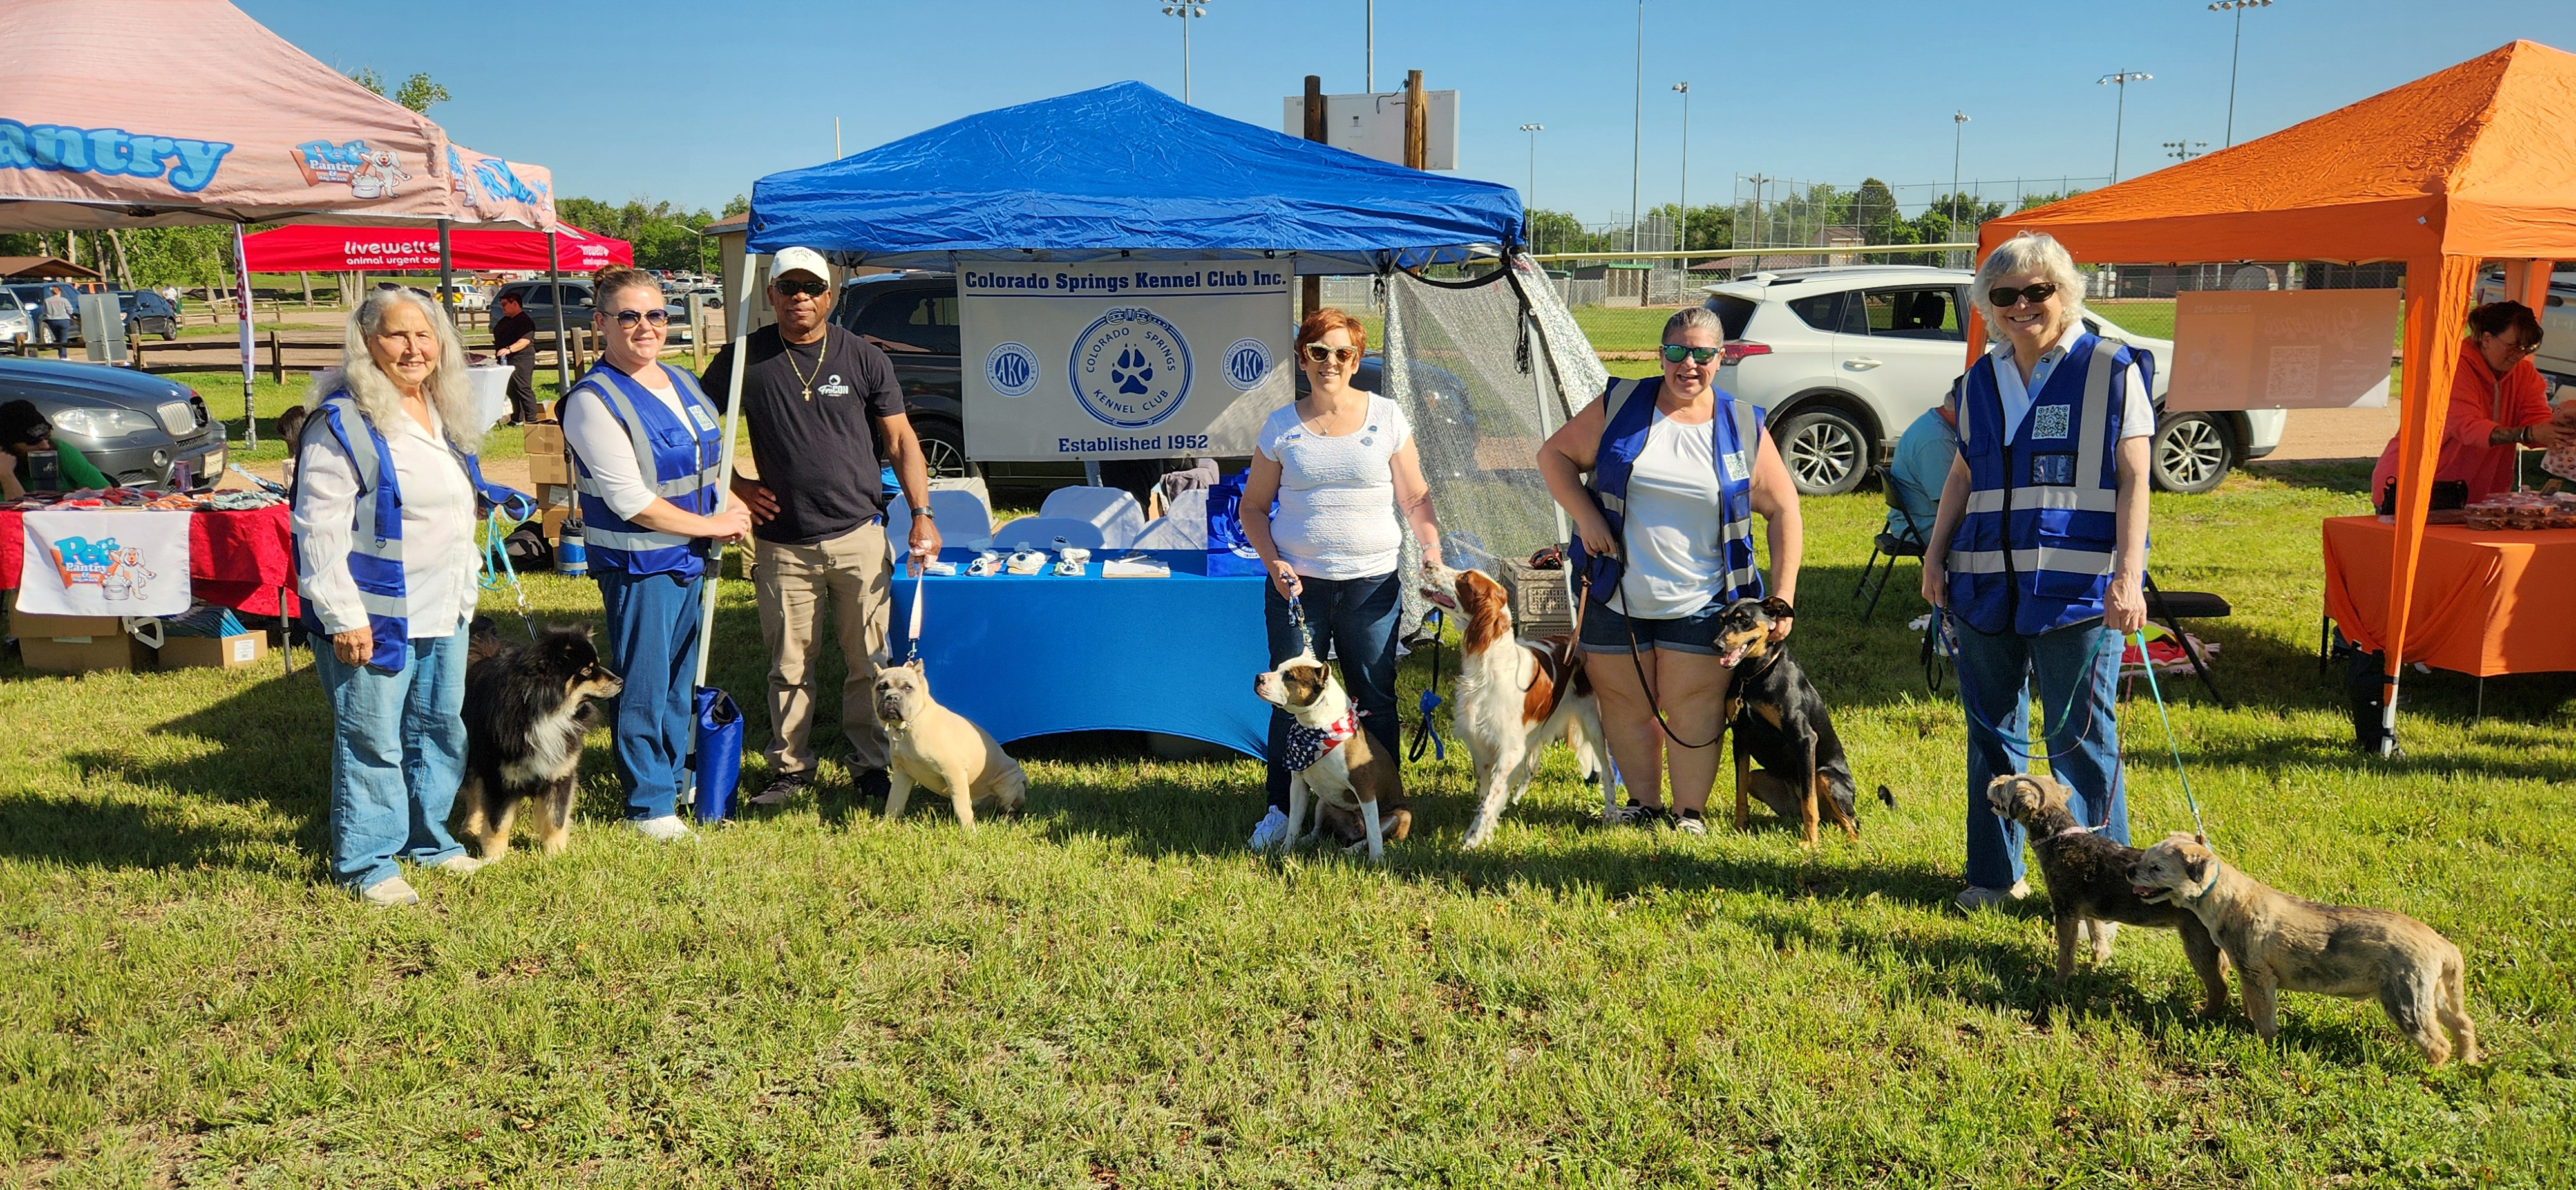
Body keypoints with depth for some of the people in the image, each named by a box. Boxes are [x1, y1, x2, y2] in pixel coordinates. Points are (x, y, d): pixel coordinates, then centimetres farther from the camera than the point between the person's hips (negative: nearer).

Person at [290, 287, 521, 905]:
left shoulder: (445, 415, 12)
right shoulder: (343, 422, -14)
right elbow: (320, 527, -17)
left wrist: (466, 591, 22)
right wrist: (343, 616, -20)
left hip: (443, 613, 8)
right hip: (375, 616, -8)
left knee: (440, 730, 17)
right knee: (373, 741, -1)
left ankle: (428, 839, 33)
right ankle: (365, 862, 11)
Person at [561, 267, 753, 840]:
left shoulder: (682, 383, 9)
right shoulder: (593, 400, -15)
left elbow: (711, 462, 23)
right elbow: (631, 502, -19)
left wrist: (730, 504, 2)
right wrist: (711, 524, -13)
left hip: (692, 557, 8)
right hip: (637, 565, -8)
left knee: (683, 679, 18)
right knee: (644, 688, 1)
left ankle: (677, 780, 33)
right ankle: (649, 803, 14)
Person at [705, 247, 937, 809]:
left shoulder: (864, 358, 3)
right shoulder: (744, 358, 3)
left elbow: (901, 441, 5)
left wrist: (921, 515, -4)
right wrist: (737, 484, 1)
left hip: (859, 538, 0)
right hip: (782, 545, 1)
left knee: (870, 662, 3)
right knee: (789, 666, 8)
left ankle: (871, 767, 16)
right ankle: (790, 767, 22)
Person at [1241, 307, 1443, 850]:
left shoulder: (1386, 416, 5)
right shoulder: (1281, 426, 5)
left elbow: (1415, 497, 7)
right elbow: (1253, 506, 10)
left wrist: (1432, 546, -10)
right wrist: (1273, 562, -6)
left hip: (1372, 583, 0)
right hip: (1297, 583, 0)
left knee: (1375, 698, 3)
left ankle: (1387, 806, 16)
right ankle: (1283, 810, 15)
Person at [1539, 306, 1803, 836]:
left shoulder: (1744, 427, 0)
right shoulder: (1620, 406, 0)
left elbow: (1783, 511, 3)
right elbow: (1554, 454, 6)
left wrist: (1782, 598, -3)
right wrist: (1586, 515, -10)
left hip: (1700, 603, -1)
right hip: (1617, 597, 1)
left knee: (1693, 711, 2)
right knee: (1626, 706, 10)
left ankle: (1690, 811, 18)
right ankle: (1643, 802, 29)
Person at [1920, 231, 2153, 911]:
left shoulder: (2111, 370, -2)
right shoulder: (1982, 380, 13)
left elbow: (2133, 479, -5)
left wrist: (2129, 575, -14)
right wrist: (1935, 555, 11)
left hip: (2077, 588, -5)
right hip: (1986, 583, 5)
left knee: (2079, 738, -2)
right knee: (1991, 733, 12)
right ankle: (1994, 874, 24)